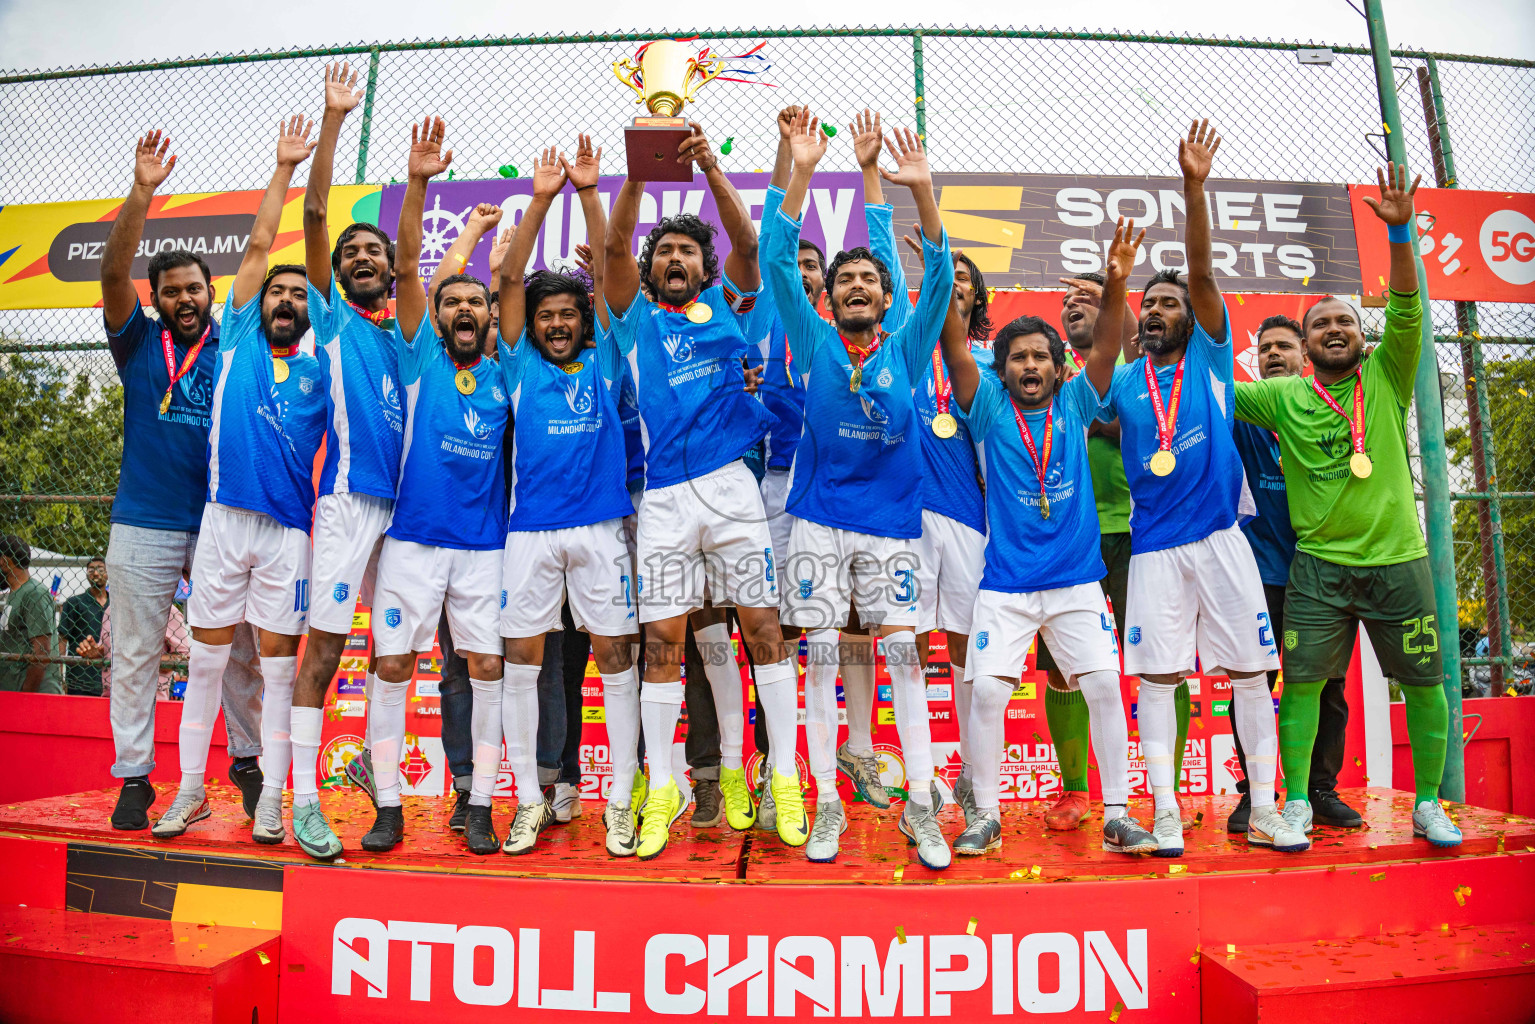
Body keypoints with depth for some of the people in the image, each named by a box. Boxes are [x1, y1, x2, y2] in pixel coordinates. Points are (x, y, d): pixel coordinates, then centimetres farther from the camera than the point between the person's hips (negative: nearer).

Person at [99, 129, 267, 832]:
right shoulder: (138, 343, 5)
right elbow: (113, 273, -7)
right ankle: (133, 777, 14)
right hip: (144, 526, 0)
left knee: (240, 652, 5)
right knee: (135, 656, 5)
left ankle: (248, 760, 20)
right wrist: (142, 193, -17)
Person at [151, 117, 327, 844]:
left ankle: (272, 797, 10)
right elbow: (257, 244, 9)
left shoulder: (319, 371, 11)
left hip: (288, 527, 0)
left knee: (278, 661, 3)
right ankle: (191, 790, 17)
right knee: (206, 656, 6)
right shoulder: (237, 341, 10)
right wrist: (283, 168, 10)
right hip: (223, 518, 0)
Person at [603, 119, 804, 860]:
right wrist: (640, 173, -13)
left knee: (763, 627, -1)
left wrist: (710, 168, -11)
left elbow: (746, 244, 0)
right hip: (664, 494, 0)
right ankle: (660, 791, 10)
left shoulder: (725, 305, 15)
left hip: (730, 485, 0)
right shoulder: (637, 318, 14)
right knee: (663, 640, 1)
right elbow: (614, 247, 0)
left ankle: (784, 779, 8)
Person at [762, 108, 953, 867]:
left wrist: (922, 191, -16)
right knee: (820, 658, 1)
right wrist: (802, 172, -11)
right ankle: (827, 806, 12)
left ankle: (920, 807, 8)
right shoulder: (813, 344, 5)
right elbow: (777, 263, -3)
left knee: (905, 655, -2)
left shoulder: (907, 349, 6)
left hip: (890, 523, 0)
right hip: (819, 520, 0)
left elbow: (940, 275, -5)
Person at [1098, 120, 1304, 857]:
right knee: (1155, 677, -1)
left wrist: (1194, 189, -16)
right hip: (1154, 545, 1)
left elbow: (1202, 271, -6)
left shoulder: (1210, 356, 6)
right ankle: (1165, 813, 6)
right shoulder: (1121, 382, 11)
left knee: (1250, 673, 3)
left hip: (1219, 537, 0)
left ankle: (1264, 811, 13)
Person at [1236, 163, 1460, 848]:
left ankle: (1428, 805, 23)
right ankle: (1296, 802, 8)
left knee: (1423, 682, 7)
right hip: (1319, 565, -1)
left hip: (1398, 560, 1)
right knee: (1302, 681, -3)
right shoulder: (1282, 397, 3)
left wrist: (1399, 234, -19)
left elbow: (1407, 312, -9)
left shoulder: (1387, 379, 4)